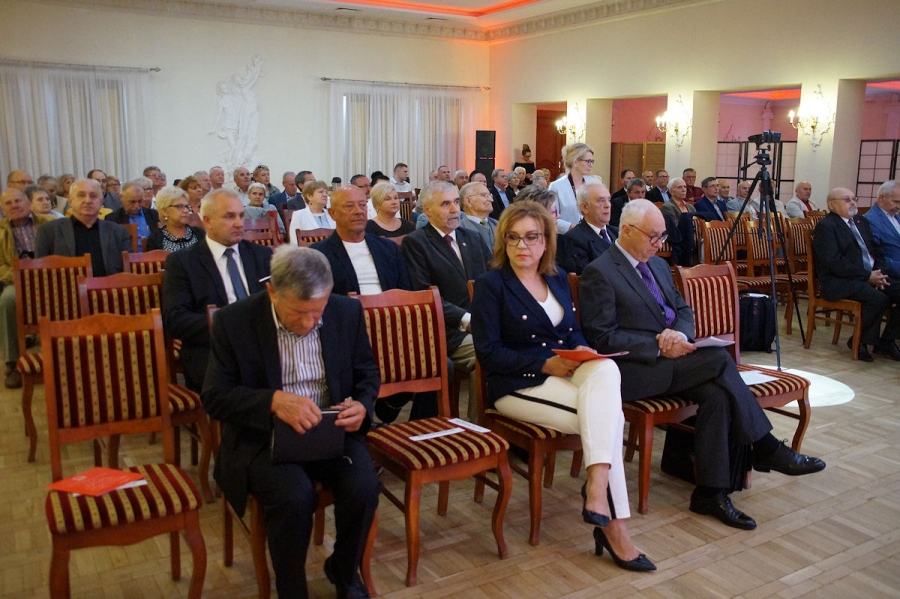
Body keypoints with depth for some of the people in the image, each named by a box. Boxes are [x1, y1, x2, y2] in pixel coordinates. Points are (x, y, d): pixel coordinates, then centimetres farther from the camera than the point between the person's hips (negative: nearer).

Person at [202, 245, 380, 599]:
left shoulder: (348, 312, -3)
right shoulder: (234, 321, -11)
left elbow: (367, 374, 9)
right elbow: (214, 397, -9)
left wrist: (361, 406, -15)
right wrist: (273, 400, -27)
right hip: (264, 436, -2)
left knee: (363, 488, -24)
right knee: (294, 497, -31)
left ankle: (344, 569, 10)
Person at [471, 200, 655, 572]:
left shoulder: (557, 277, 15)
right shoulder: (491, 283, -3)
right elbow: (488, 352, -9)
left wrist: (581, 349, -6)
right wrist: (545, 364, -17)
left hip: (567, 371, 5)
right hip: (518, 384, -5)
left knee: (606, 370, -29)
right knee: (606, 414, -25)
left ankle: (597, 490, -31)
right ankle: (614, 524, -18)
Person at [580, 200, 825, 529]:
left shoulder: (658, 265, 18)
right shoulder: (599, 273, -8)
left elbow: (683, 310, 19)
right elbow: (602, 337, -14)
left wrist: (680, 334, -6)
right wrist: (658, 345, -20)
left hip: (667, 360, 8)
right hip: (631, 369, -8)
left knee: (717, 393, -21)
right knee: (718, 359, -22)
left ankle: (711, 492, -13)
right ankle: (766, 449, -7)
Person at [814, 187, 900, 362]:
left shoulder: (862, 221, 19)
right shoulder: (825, 226, -8)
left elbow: (876, 251, 19)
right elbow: (834, 262, -17)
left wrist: (879, 273, -1)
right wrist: (867, 276, -17)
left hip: (871, 276, 8)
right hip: (839, 282, -8)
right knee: (878, 298, -29)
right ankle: (860, 341, -7)